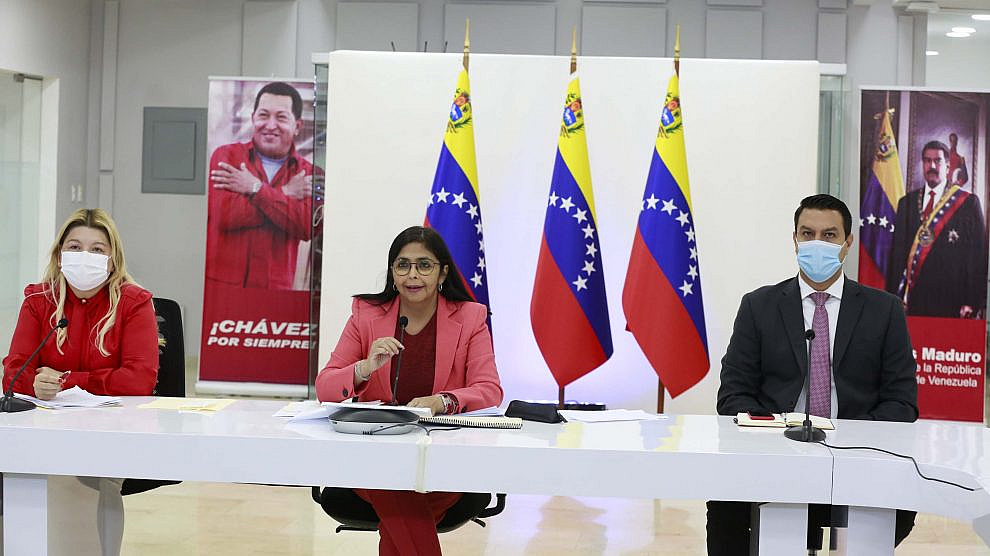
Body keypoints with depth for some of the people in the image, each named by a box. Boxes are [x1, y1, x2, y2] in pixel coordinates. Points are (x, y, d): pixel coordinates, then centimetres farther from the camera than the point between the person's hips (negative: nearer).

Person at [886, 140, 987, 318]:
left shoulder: (968, 203, 3)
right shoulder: (906, 203, 14)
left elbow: (979, 255, -1)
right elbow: (897, 251, 13)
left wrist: (973, 303, -8)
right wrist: (894, 297, 5)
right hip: (914, 299, 3)